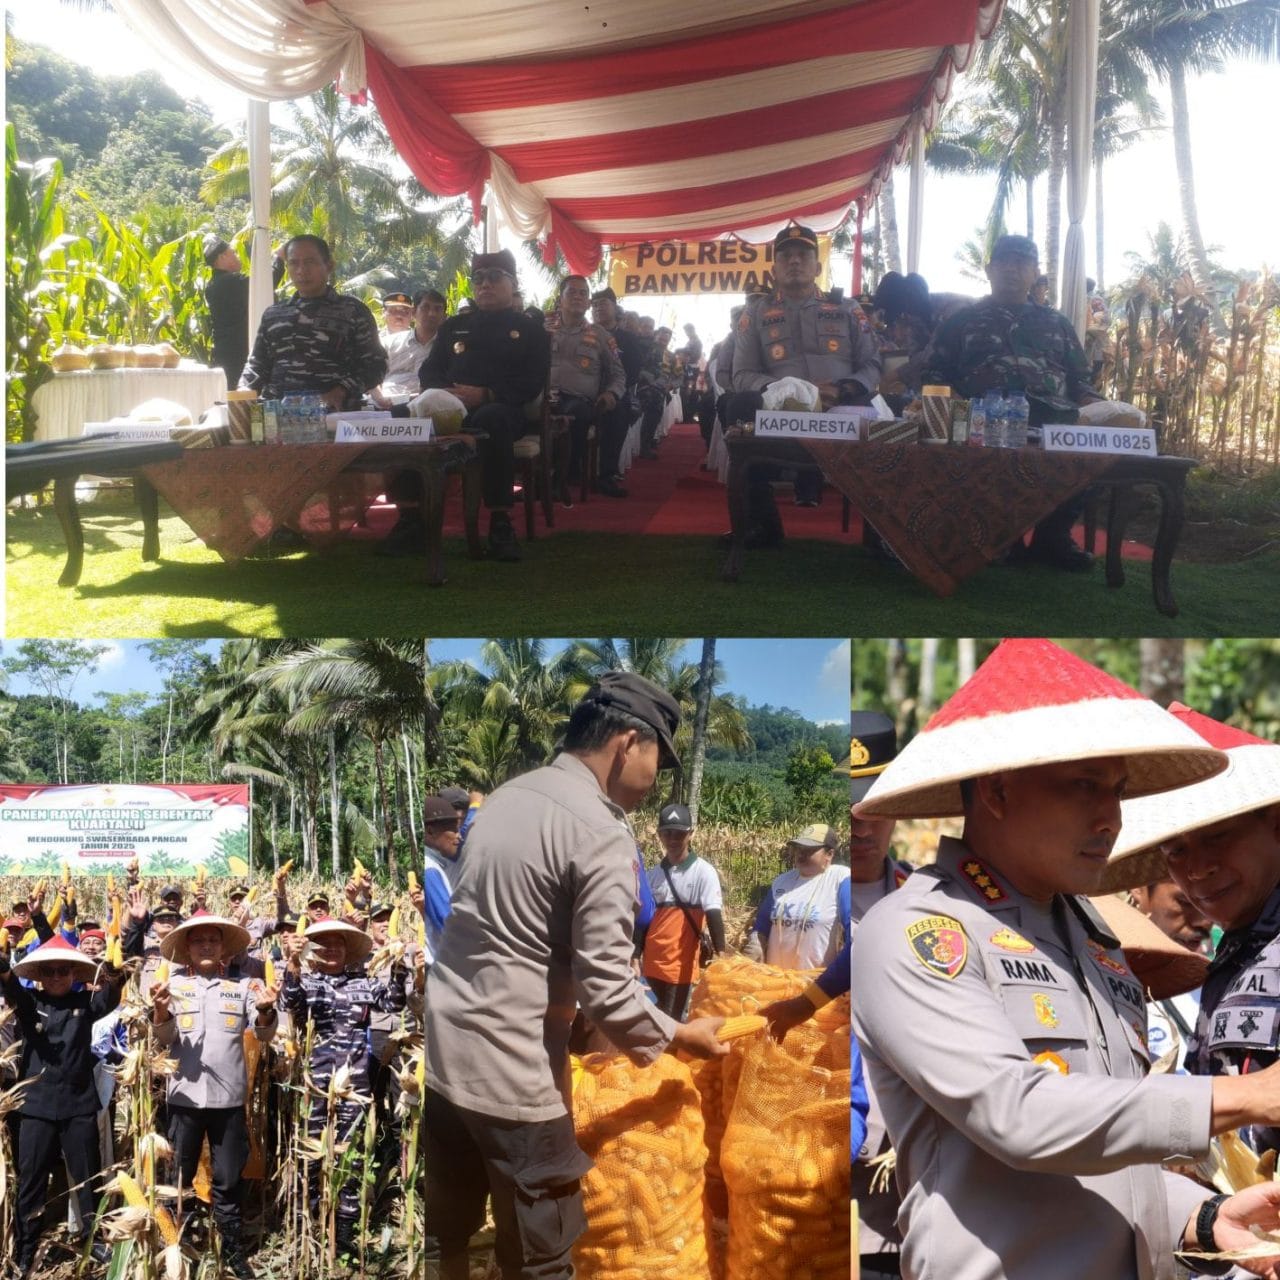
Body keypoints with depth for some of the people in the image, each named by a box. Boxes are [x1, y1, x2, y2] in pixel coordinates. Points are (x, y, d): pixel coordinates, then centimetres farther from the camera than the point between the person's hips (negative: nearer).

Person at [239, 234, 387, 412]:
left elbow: (374, 364, 3)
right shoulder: (273, 314, 21)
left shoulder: (352, 311, 8)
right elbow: (258, 364, 26)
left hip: (335, 413, -3)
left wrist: (340, 392, -13)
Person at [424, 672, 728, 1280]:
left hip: (440, 1044, 8)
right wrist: (680, 1035, -1)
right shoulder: (602, 833, -16)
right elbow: (606, 990, -19)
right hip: (508, 1070, -8)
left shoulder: (508, 795, 9)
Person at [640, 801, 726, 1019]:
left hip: (681, 963, -4)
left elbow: (714, 915, -15)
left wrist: (720, 955, -25)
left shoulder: (703, 871, -6)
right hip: (652, 961, 4)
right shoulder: (652, 874, 7)